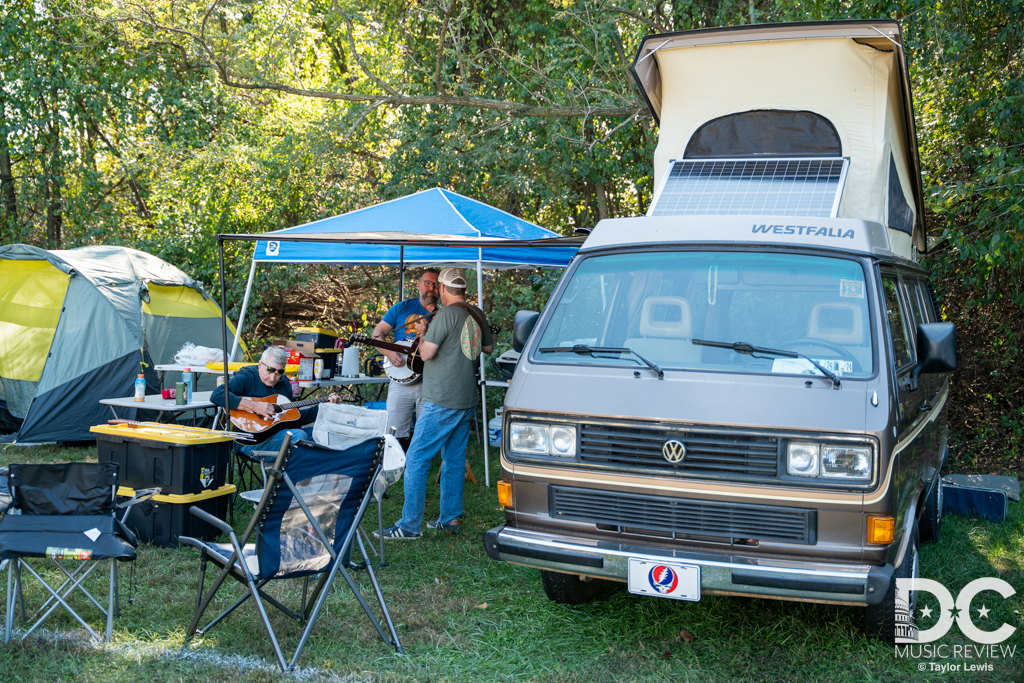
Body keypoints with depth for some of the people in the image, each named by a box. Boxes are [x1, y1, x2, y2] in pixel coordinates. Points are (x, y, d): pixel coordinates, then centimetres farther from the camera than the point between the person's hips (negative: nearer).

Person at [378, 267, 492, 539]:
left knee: (416, 460, -4)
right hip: (467, 399, 8)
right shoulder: (476, 314, 9)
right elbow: (488, 347, 23)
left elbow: (427, 353, -18)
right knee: (455, 460, 14)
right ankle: (450, 519, 19)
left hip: (442, 402, -8)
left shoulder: (447, 314, -15)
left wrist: (424, 333, 0)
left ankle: (410, 524, -4)